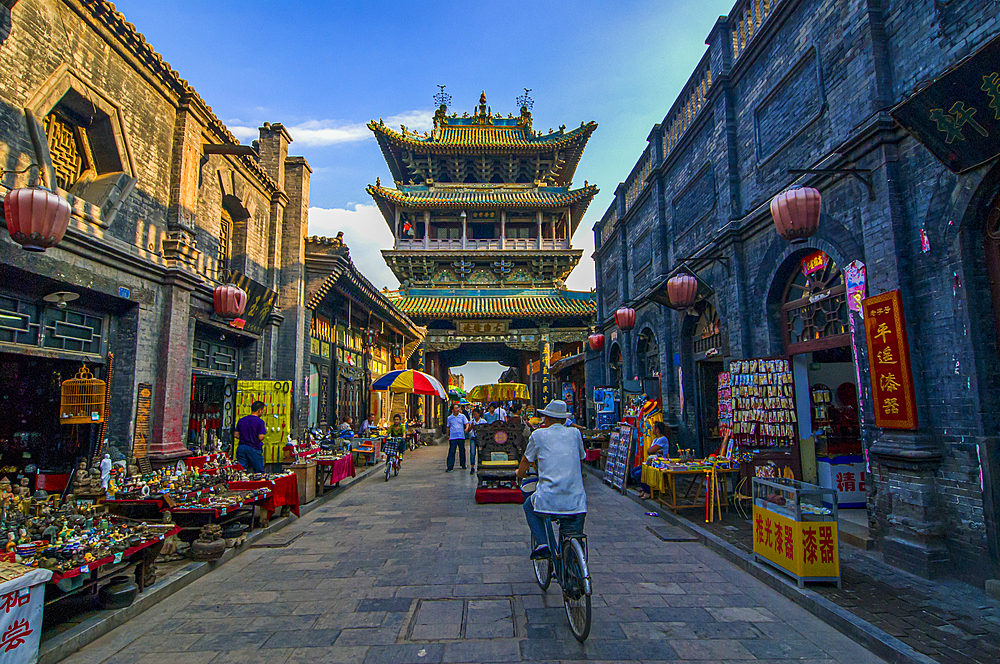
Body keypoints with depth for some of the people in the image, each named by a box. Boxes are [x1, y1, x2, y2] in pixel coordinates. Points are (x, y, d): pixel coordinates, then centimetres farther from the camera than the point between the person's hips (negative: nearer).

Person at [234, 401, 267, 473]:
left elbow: (236, 435, 9)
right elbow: (261, 437, -16)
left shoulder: (241, 420, 8)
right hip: (254, 449, -5)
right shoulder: (260, 422, -10)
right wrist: (265, 431, 4)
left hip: (241, 447, 5)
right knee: (259, 473, 6)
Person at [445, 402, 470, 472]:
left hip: (461, 437, 1)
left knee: (462, 451, 9)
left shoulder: (462, 416, 5)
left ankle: (463, 465, 25)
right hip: (452, 437, -1)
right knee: (451, 452, -6)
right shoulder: (449, 418, 7)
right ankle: (450, 467, -5)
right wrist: (448, 435, 18)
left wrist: (467, 428, -20)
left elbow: (467, 423, 0)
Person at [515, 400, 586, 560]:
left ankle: (541, 544, 13)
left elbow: (525, 463, 15)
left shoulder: (538, 435, 5)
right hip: (576, 504, 3)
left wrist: (519, 474, 37)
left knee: (529, 506, 29)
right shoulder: (575, 433, 11)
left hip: (548, 501, -2)